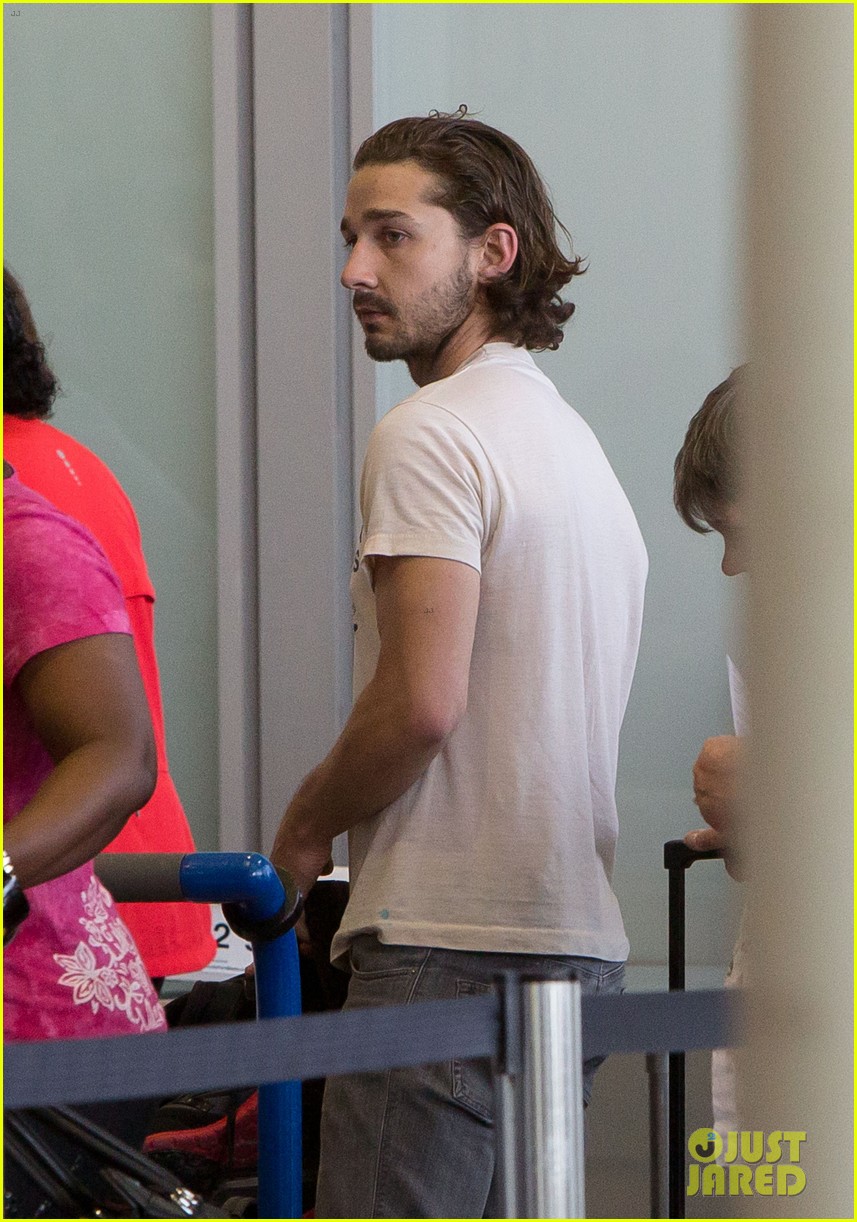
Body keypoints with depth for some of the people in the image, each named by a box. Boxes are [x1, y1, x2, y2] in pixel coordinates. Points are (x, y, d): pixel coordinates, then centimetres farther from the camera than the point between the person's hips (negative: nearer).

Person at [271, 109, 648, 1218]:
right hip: (579, 945, 10)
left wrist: (307, 825, -2)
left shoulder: (431, 432, -10)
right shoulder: (577, 440, 21)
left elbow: (422, 702, -19)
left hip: (451, 943, -10)